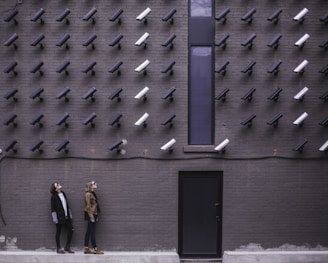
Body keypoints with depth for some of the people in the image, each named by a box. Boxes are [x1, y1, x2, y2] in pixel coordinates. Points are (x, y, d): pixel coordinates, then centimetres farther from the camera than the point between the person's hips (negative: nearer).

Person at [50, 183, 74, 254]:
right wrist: (55, 218, -14)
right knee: (58, 232, 4)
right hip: (59, 217, -7)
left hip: (67, 216, 7)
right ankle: (59, 248, 14)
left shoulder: (63, 194, 10)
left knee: (71, 230, 4)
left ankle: (67, 247, 15)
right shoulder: (54, 197, -9)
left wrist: (70, 214, 15)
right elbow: (53, 208, -11)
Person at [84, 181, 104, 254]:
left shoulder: (92, 194, 15)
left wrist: (96, 216, 16)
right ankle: (95, 248, -3)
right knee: (92, 232, -5)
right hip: (91, 214, -9)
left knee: (89, 232, 9)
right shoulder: (88, 194, -12)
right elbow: (88, 206, -16)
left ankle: (86, 248, 12)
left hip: (93, 215, 9)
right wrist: (91, 216, -18)